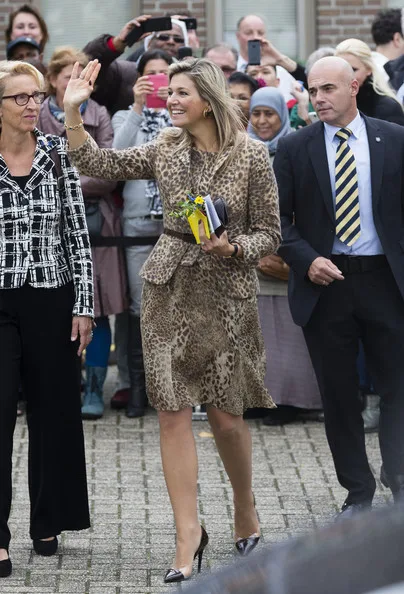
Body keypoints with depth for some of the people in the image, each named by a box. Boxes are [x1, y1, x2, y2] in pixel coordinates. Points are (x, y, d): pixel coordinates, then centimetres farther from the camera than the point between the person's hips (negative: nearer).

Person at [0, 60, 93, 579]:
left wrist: (83, 305, 0)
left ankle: (48, 522, 24)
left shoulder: (59, 156, 3)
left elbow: (77, 236, 4)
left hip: (50, 299, 2)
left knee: (53, 410, 9)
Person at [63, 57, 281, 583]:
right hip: (169, 288, 3)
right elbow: (96, 164, 3)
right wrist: (72, 111, -6)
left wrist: (232, 247, -18)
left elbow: (269, 233, -1)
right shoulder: (165, 150, 5)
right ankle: (188, 535, 1)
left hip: (228, 290, -3)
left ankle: (245, 512, 30)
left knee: (226, 416, 4)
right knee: (173, 412, -3)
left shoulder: (252, 156, -5)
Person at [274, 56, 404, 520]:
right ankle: (358, 493, 16)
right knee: (338, 394, 6)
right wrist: (307, 260, -12)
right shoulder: (294, 148, 3)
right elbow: (279, 217, 3)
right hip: (324, 281, 1)